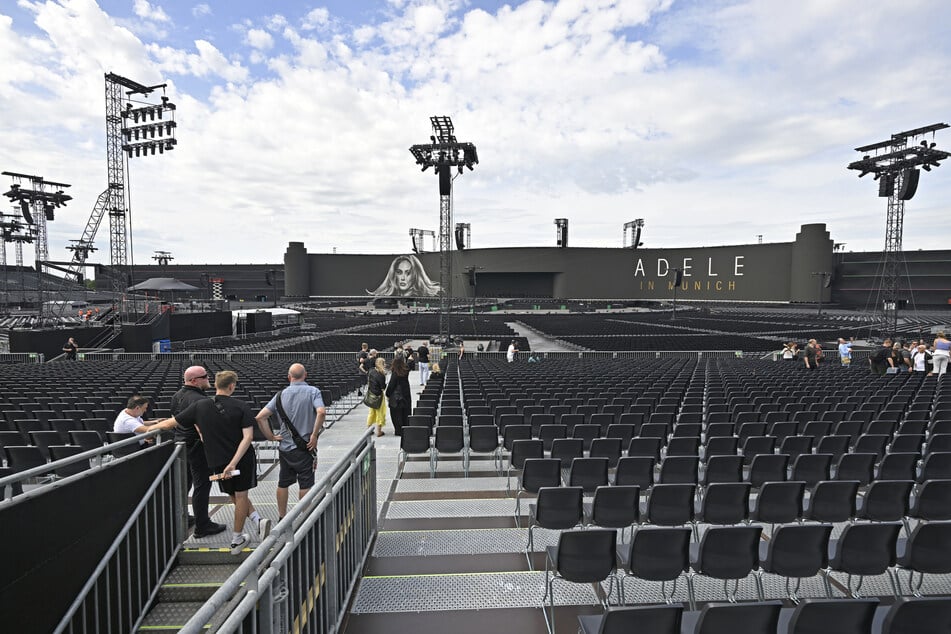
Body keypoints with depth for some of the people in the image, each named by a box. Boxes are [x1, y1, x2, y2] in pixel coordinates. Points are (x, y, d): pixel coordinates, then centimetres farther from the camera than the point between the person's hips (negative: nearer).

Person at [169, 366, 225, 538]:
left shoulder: (176, 396, 7)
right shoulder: (199, 400, -24)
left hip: (180, 443, 10)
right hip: (197, 447, -10)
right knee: (202, 485, -1)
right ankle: (202, 526, 7)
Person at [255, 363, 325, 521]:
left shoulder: (281, 394, 1)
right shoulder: (312, 391, -10)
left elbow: (260, 417, -4)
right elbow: (321, 412, -28)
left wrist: (270, 436, 3)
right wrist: (314, 434, -18)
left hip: (285, 447, 4)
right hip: (305, 447, -4)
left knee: (283, 483, 17)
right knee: (305, 484, 8)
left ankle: (282, 517, 29)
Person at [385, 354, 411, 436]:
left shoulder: (395, 373, -17)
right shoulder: (406, 370, -4)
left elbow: (391, 385, -13)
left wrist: (387, 395, -1)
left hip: (396, 397, -6)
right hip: (406, 395, 6)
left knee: (396, 414, 4)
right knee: (405, 414, 14)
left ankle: (399, 431, 8)